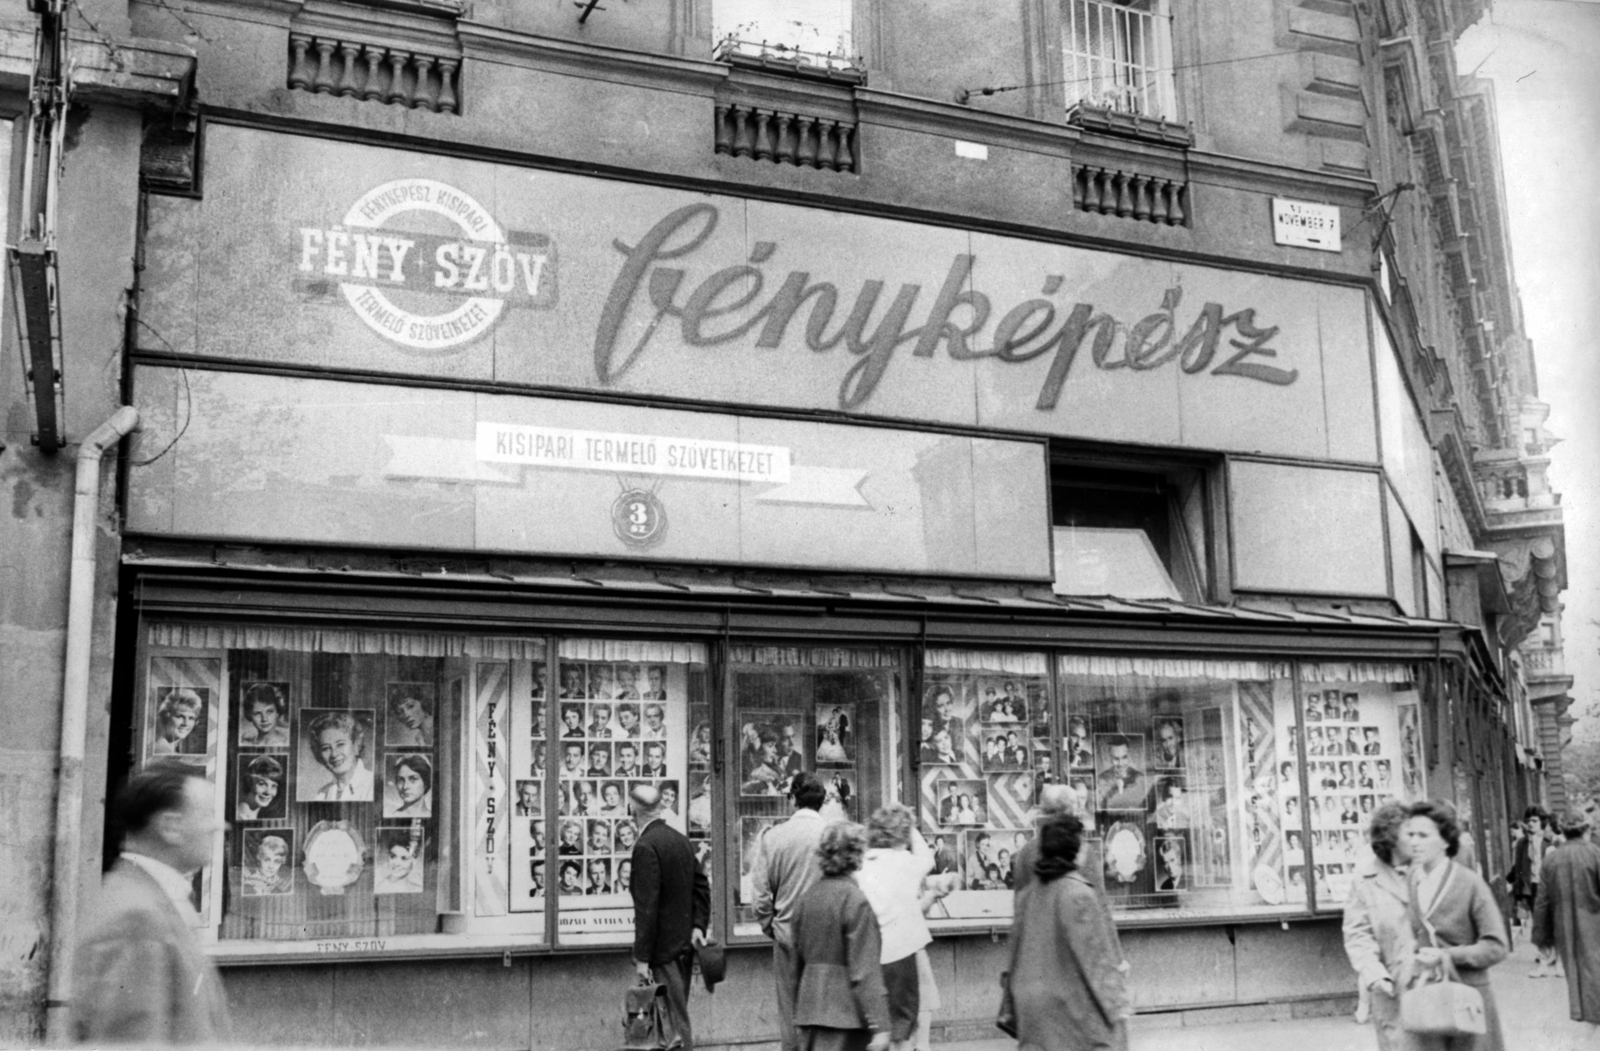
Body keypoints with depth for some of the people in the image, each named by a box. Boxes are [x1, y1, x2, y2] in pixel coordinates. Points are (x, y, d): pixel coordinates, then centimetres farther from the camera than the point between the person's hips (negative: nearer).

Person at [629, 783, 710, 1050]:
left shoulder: (646, 846, -18)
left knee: (675, 1020, -4)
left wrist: (642, 958, -18)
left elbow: (646, 906, -20)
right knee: (676, 1014, 17)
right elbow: (702, 886, 12)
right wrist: (698, 925, 5)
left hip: (663, 948, -9)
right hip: (685, 943, 9)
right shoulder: (681, 839, 9)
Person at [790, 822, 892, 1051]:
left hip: (809, 1006, 7)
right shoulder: (855, 901, -14)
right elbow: (865, 969, -16)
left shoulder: (806, 897, 9)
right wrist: (878, 1025, -15)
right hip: (843, 1011, -7)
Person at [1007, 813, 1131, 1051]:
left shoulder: (1030, 892, 3)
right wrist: (1115, 1002, -7)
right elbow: (1095, 954, -16)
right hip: (1077, 1002, -6)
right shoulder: (1079, 894, -17)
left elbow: (1017, 946, 10)